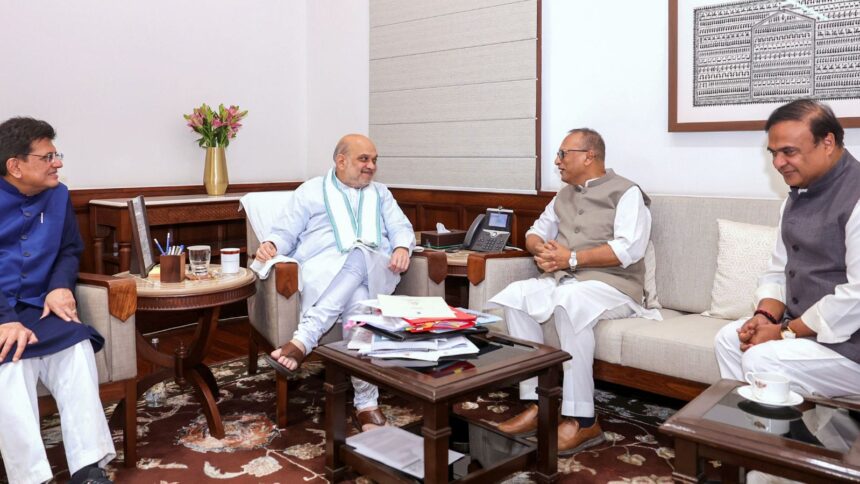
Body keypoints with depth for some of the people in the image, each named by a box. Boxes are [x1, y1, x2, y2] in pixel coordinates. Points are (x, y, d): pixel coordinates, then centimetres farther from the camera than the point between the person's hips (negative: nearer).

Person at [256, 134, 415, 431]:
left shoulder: (381, 194, 29)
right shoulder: (311, 191, 19)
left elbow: (401, 228, 16)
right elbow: (286, 232, 12)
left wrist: (402, 247, -8)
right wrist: (271, 244, -13)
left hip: (374, 272, 2)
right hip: (321, 270, -1)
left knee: (359, 256, -37)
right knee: (358, 302, -36)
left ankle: (304, 339, -40)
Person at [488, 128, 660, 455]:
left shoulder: (626, 192, 0)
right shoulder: (563, 196, 21)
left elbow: (629, 249, -14)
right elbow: (536, 232, 24)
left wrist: (573, 258, -16)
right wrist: (542, 249, -1)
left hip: (611, 284, -6)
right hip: (562, 280, 7)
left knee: (568, 302, -38)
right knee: (515, 296, -21)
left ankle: (581, 420, -31)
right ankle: (537, 404, -20)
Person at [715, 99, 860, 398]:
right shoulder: (798, 196, 11)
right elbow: (779, 270, 13)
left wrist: (786, 332, -19)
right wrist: (765, 316, -6)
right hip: (802, 327, 9)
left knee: (761, 361, -22)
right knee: (730, 337, 2)